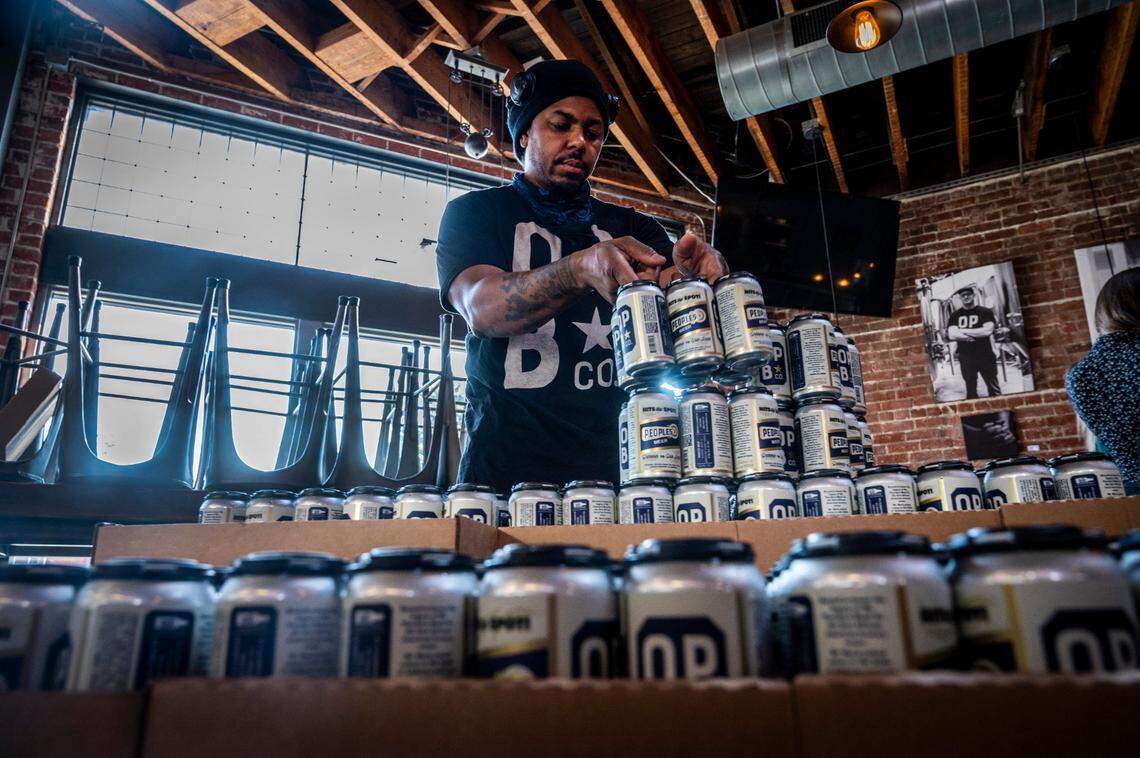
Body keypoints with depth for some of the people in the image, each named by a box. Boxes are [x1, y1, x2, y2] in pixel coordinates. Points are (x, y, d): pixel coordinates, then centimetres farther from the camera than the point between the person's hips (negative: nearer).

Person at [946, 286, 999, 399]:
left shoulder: (985, 312, 0)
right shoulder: (955, 316, 6)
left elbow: (987, 330, -15)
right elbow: (952, 335, -8)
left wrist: (964, 331, -11)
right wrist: (977, 334, -15)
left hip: (985, 357, -3)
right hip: (965, 358, 3)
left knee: (994, 389, -1)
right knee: (970, 390, 13)